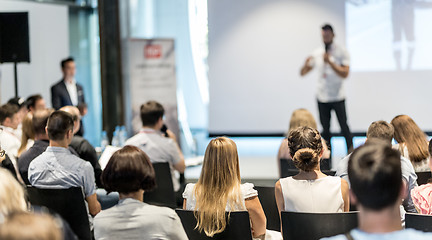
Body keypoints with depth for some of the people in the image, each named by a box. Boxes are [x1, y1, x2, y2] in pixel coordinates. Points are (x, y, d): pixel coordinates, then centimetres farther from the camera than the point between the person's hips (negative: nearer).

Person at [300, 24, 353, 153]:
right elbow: (303, 72, 9)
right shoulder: (317, 53, 7)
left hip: (337, 97, -3)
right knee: (325, 129, 6)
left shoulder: (341, 52, -3)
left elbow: (345, 74, -14)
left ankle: (351, 153, 10)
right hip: (322, 98, 3)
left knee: (344, 127, -1)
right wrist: (306, 63, -13)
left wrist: (330, 62, -22)